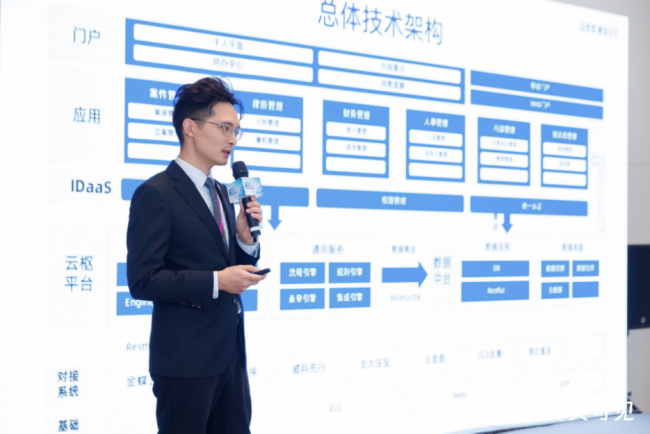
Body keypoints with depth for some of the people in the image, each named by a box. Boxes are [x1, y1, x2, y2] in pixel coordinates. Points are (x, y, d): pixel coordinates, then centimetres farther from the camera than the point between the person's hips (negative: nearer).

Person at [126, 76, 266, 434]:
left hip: (230, 352, 8)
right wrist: (216, 282, -21)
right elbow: (142, 281, -17)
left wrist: (245, 237, -2)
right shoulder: (155, 194, -12)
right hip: (186, 360, -8)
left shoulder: (220, 193, 15)